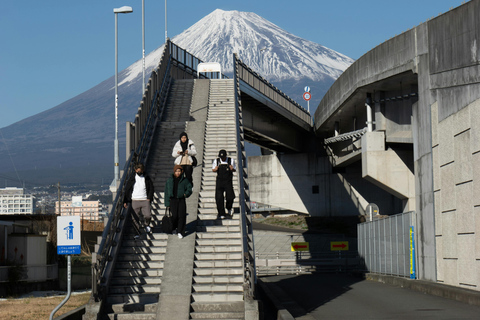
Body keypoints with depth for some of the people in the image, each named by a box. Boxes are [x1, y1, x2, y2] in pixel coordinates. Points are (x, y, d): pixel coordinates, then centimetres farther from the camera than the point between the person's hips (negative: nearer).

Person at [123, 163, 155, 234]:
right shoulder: (132, 178, 5)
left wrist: (149, 198, -1)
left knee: (148, 216, -11)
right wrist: (125, 201, 5)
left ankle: (147, 225, 17)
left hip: (145, 200, 0)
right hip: (135, 200, 0)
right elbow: (126, 189, 8)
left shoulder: (147, 178, 7)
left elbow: (151, 188, 12)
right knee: (140, 217, -2)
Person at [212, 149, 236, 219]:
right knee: (219, 198, -5)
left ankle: (229, 208, 28)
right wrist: (215, 169, -9)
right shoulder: (216, 161, 5)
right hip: (219, 181, 1)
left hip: (228, 181, -1)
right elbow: (213, 169, 16)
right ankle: (221, 214, 6)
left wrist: (232, 169, -14)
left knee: (230, 196, -6)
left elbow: (235, 169, 11)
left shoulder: (231, 160, 2)